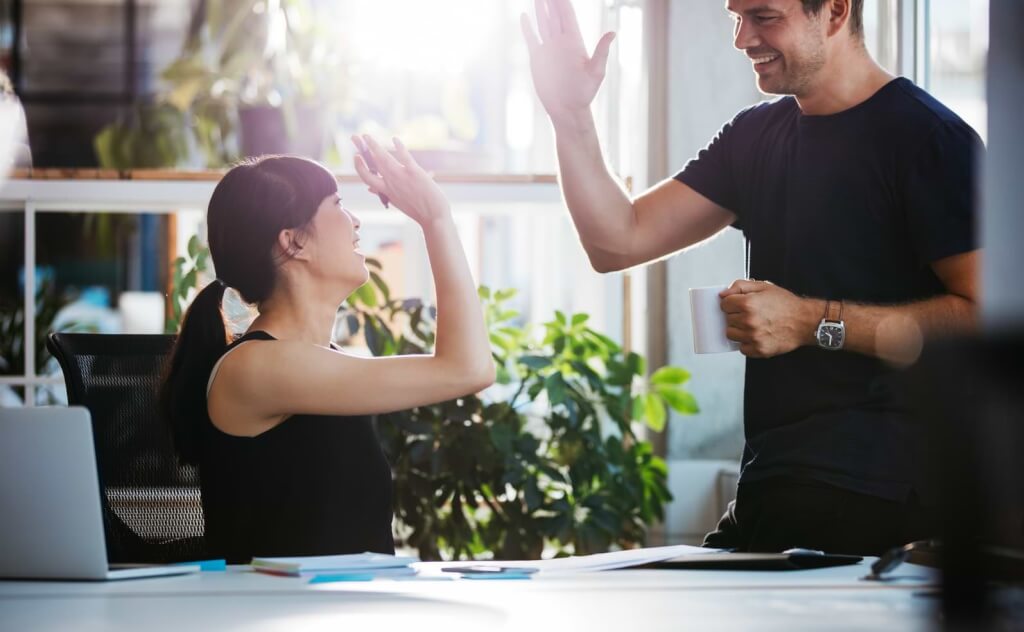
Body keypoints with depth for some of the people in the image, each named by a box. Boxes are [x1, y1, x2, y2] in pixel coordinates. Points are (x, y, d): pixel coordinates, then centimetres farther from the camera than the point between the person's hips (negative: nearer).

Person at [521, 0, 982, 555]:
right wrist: (570, 116, 0)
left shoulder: (930, 138, -8)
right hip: (768, 486, 7)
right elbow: (618, 242, 12)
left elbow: (984, 318, -17)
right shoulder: (755, 135, 16)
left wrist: (813, 321, -18)